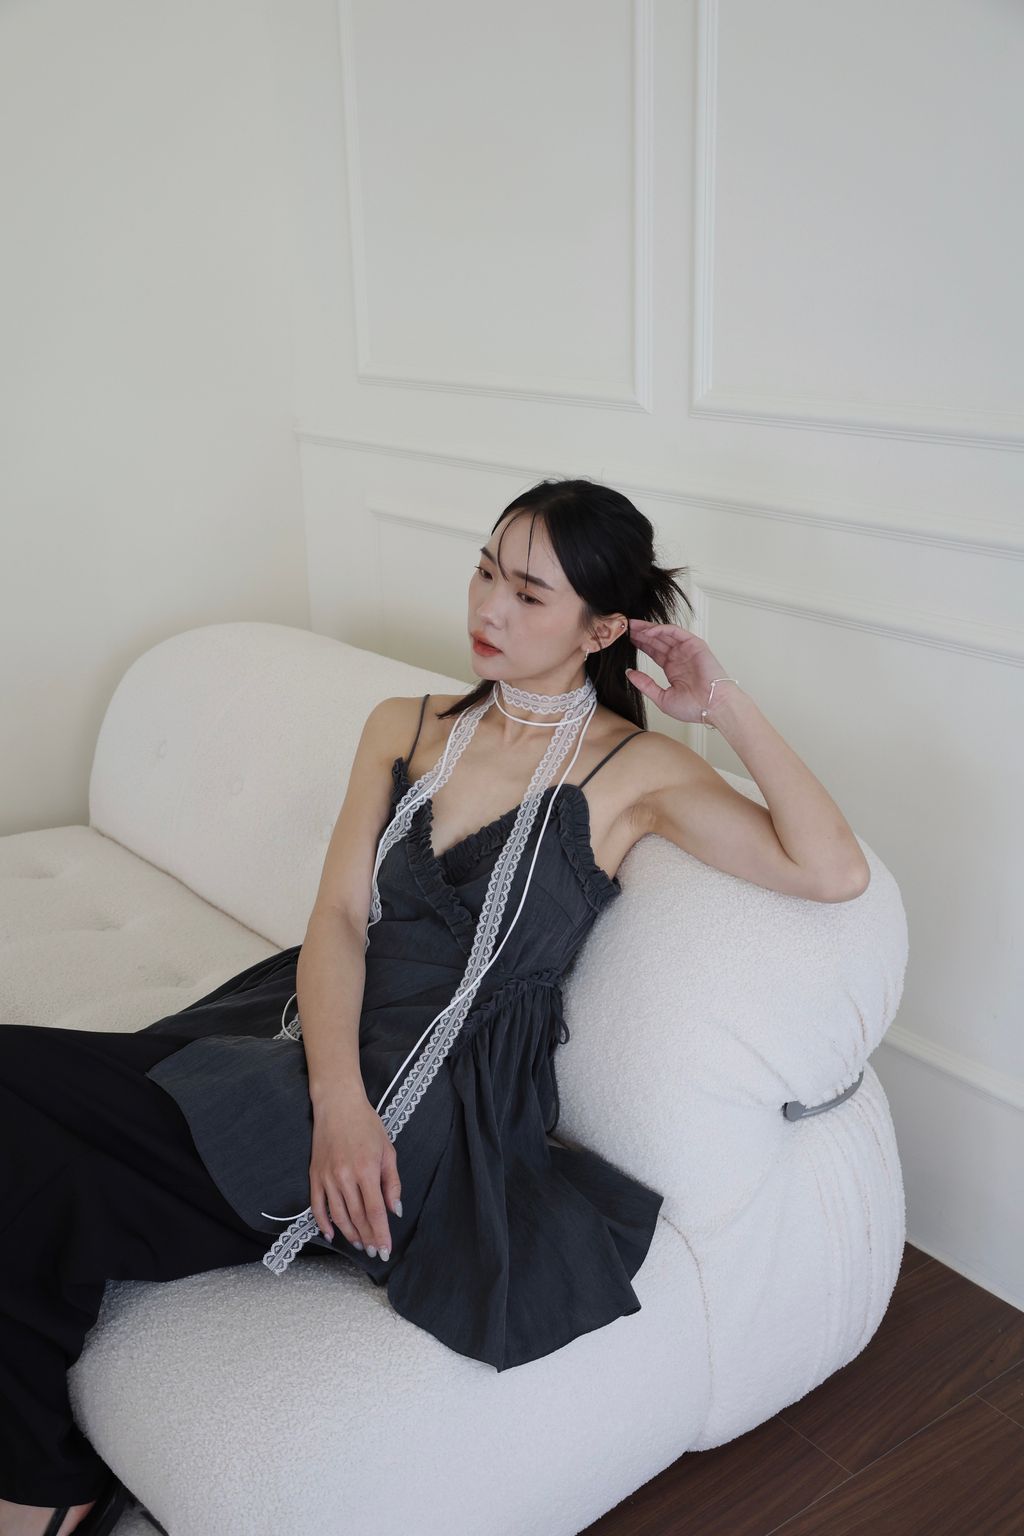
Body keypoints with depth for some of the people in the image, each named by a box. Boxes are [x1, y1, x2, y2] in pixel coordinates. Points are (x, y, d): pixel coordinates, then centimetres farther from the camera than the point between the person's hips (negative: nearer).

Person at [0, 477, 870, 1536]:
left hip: (440, 1110, -6)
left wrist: (728, 706, -9)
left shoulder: (635, 769, -1)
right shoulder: (403, 728, 12)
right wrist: (338, 1097, -14)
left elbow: (832, 872, -13)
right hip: (317, 1048, 6)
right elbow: (339, 919, 2)